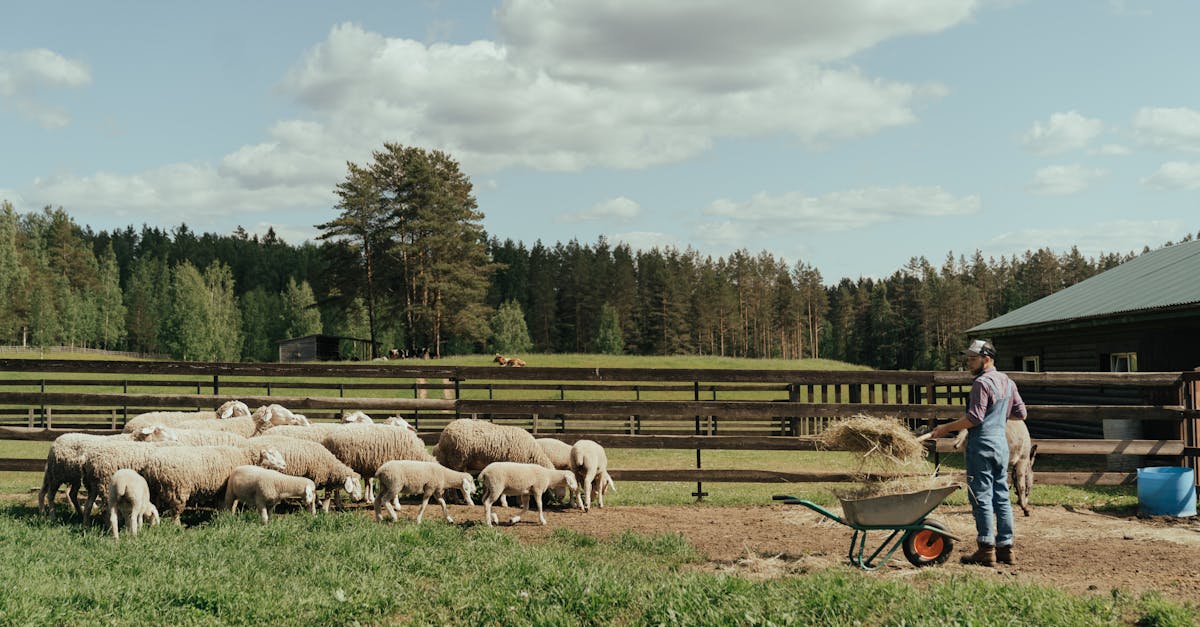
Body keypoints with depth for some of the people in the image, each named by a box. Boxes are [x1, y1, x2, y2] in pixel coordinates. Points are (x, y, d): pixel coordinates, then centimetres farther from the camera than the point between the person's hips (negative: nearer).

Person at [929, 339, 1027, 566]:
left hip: (982, 444, -9)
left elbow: (975, 418, -18)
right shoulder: (1007, 382, 13)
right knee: (1001, 496, 10)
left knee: (981, 496, -5)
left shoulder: (982, 383, -13)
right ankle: (1005, 547, 12)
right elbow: (1020, 413, 17)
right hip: (1002, 443, 9)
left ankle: (986, 549, -5)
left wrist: (947, 428, -12)